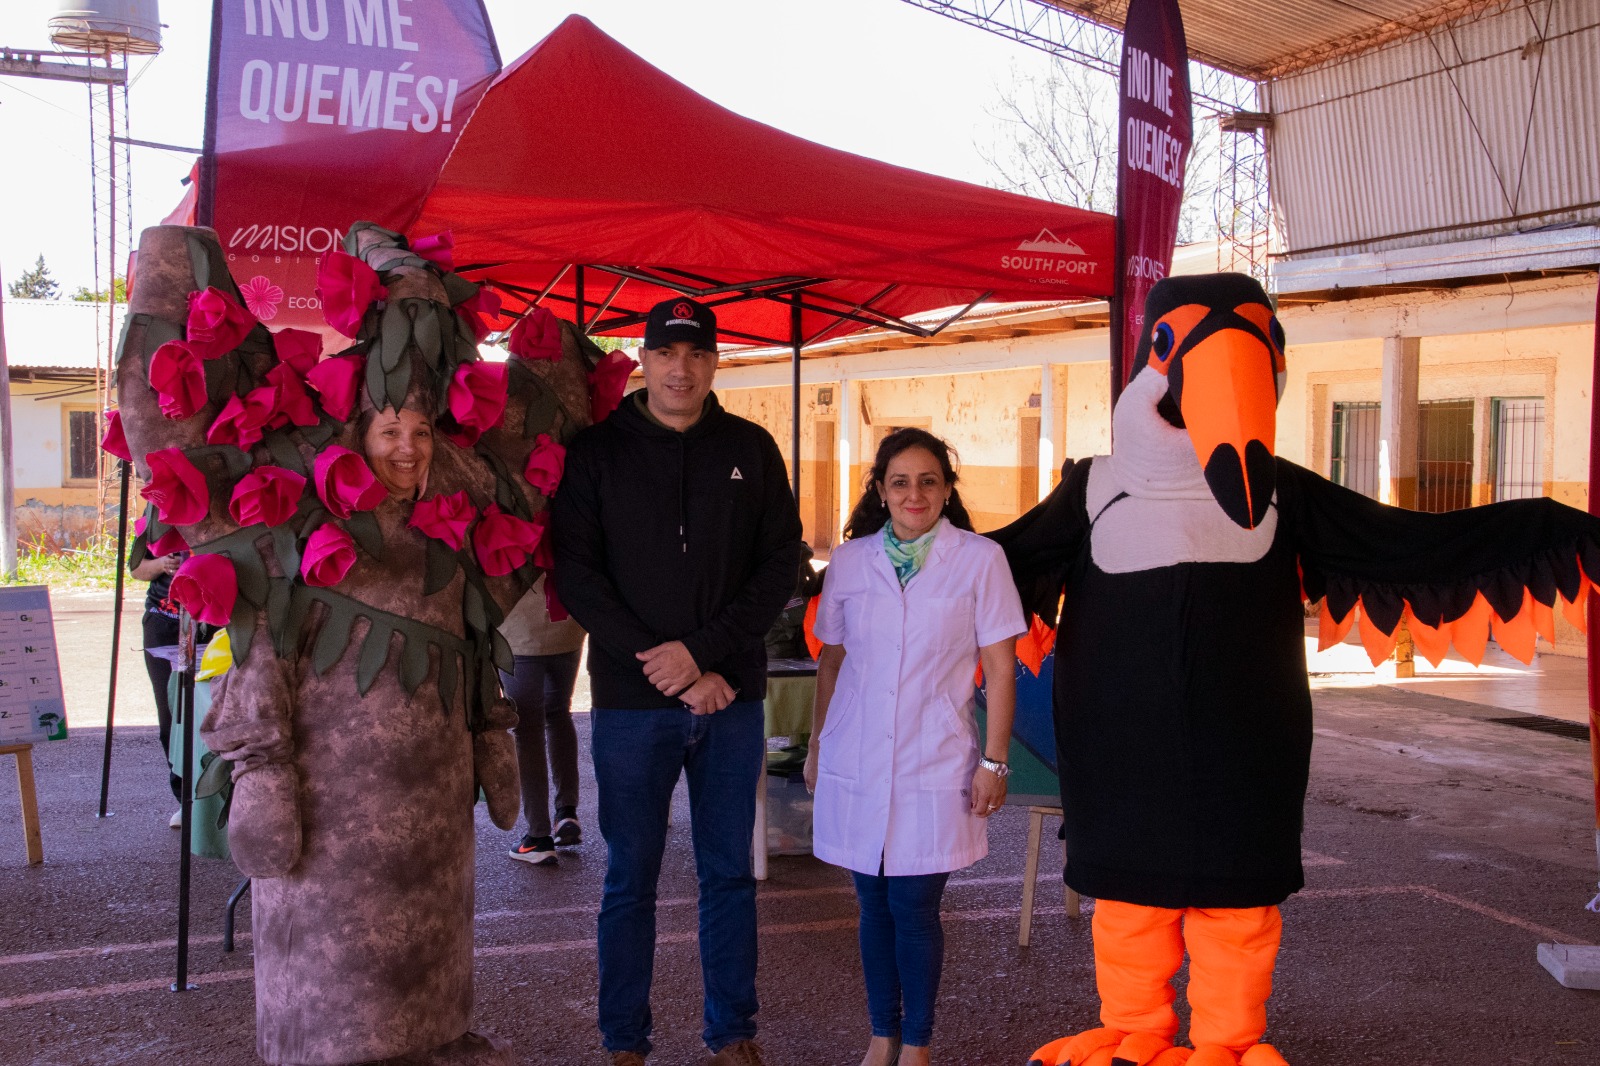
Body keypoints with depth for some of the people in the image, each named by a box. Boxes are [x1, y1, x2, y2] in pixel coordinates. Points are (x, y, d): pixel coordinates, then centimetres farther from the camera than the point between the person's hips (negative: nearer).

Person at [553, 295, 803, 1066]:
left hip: (732, 697, 2)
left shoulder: (751, 450, 6)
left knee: (729, 873, 11)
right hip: (631, 701, -2)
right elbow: (577, 575, -6)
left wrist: (704, 651, -12)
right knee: (631, 878, 7)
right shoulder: (597, 452, 0)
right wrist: (667, 667, -13)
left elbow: (781, 564, 1)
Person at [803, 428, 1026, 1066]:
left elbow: (1000, 667, -1)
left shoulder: (980, 560, -2)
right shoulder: (849, 561, 6)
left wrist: (994, 761, -4)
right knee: (874, 906, 9)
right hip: (857, 764, 3)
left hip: (934, 767, -3)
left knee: (915, 908, -1)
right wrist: (817, 745, 16)